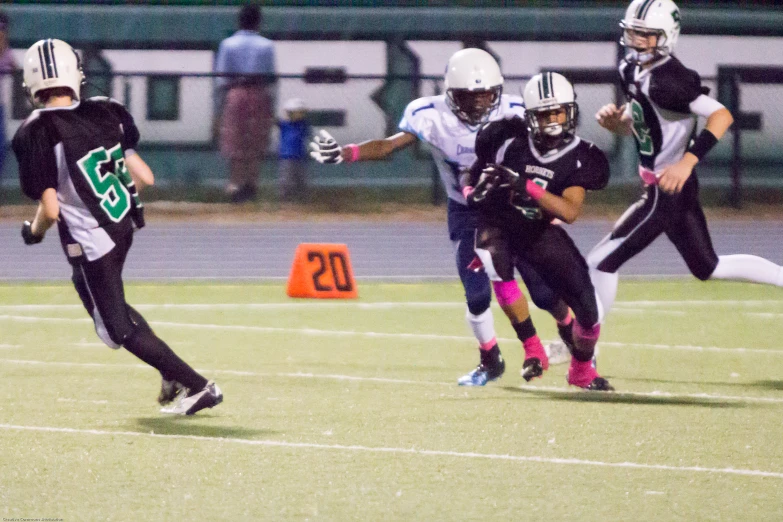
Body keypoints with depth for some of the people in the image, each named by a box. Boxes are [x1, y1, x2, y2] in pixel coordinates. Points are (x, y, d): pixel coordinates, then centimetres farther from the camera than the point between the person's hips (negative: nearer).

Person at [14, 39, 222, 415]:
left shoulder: (36, 134, -18)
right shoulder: (105, 113, -1)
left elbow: (50, 209, -20)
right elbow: (145, 178, 0)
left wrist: (33, 231, 1)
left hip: (89, 243, -7)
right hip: (123, 229, 7)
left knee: (118, 328, 8)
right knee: (110, 304, 30)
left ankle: (197, 386, 3)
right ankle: (173, 375, 24)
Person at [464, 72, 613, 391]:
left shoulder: (579, 158, -13)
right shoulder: (510, 140, -15)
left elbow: (570, 212, -27)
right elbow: (473, 179, 2)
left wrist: (526, 187, -38)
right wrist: (475, 191, -22)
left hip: (540, 231, 1)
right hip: (498, 224, -1)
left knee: (588, 308, -5)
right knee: (497, 263, -37)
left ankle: (582, 371, 28)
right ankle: (532, 350, -24)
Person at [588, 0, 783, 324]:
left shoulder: (666, 79, -23)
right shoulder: (632, 70, 5)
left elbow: (722, 115, -29)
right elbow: (632, 126, 19)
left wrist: (687, 162, -35)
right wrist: (613, 121, -3)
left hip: (667, 191, -10)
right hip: (666, 188, 10)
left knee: (601, 264, -5)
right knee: (708, 268, 22)